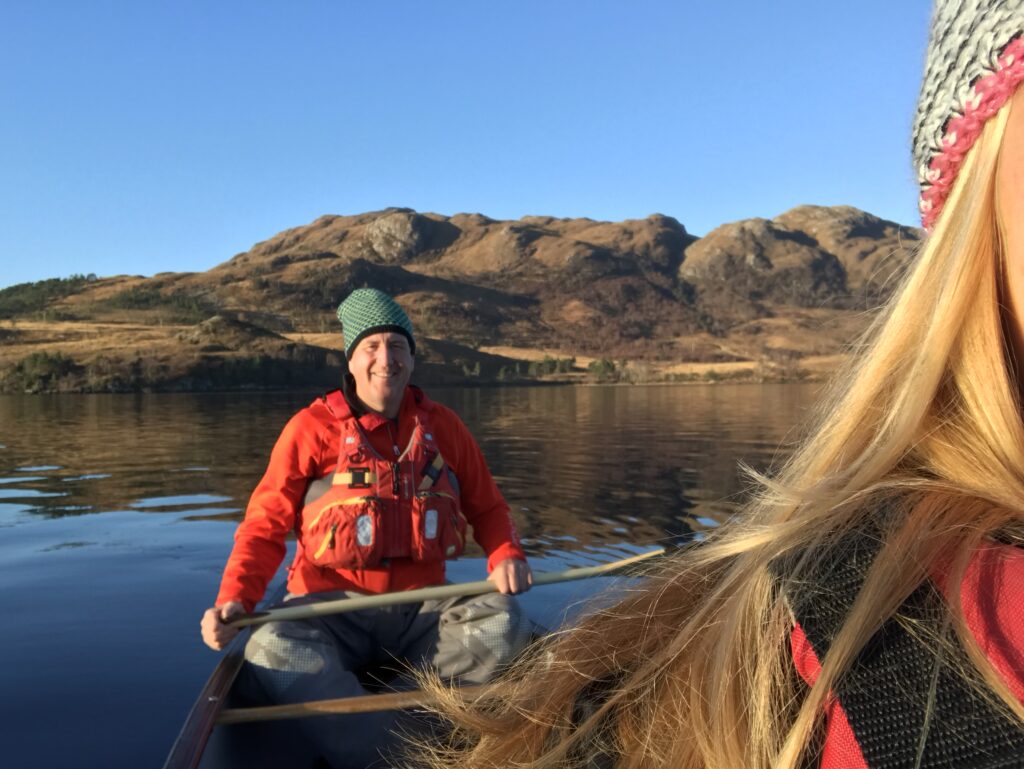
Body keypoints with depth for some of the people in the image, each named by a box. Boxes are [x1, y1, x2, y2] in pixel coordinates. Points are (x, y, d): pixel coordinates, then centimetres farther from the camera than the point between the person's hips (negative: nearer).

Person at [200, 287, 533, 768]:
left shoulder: (443, 426, 6)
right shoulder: (313, 426, -2)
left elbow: (486, 507, 13)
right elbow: (266, 523, -2)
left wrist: (506, 556, -8)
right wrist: (234, 599, -19)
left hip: (420, 611, 3)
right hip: (331, 609, -2)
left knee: (504, 624, -23)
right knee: (272, 651, -33)